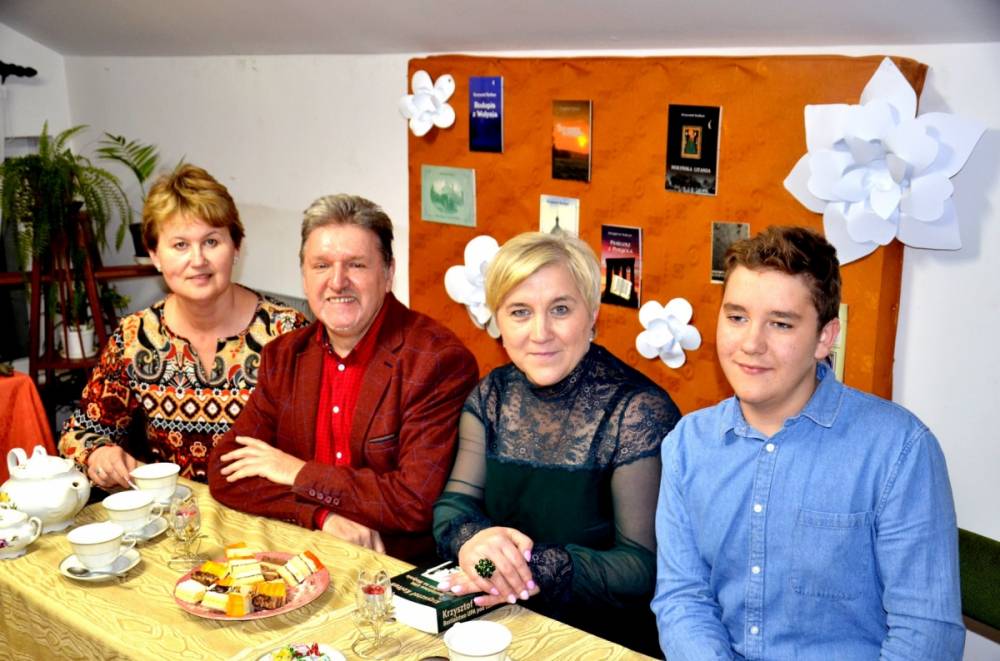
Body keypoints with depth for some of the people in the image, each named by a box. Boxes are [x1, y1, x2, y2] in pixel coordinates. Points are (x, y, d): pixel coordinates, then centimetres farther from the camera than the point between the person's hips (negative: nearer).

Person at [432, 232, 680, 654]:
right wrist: (474, 539, -22)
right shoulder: (492, 396, 4)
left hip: (603, 638, -3)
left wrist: (535, 565, -27)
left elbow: (646, 566, -15)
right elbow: (453, 505, 1)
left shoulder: (640, 411, -13)